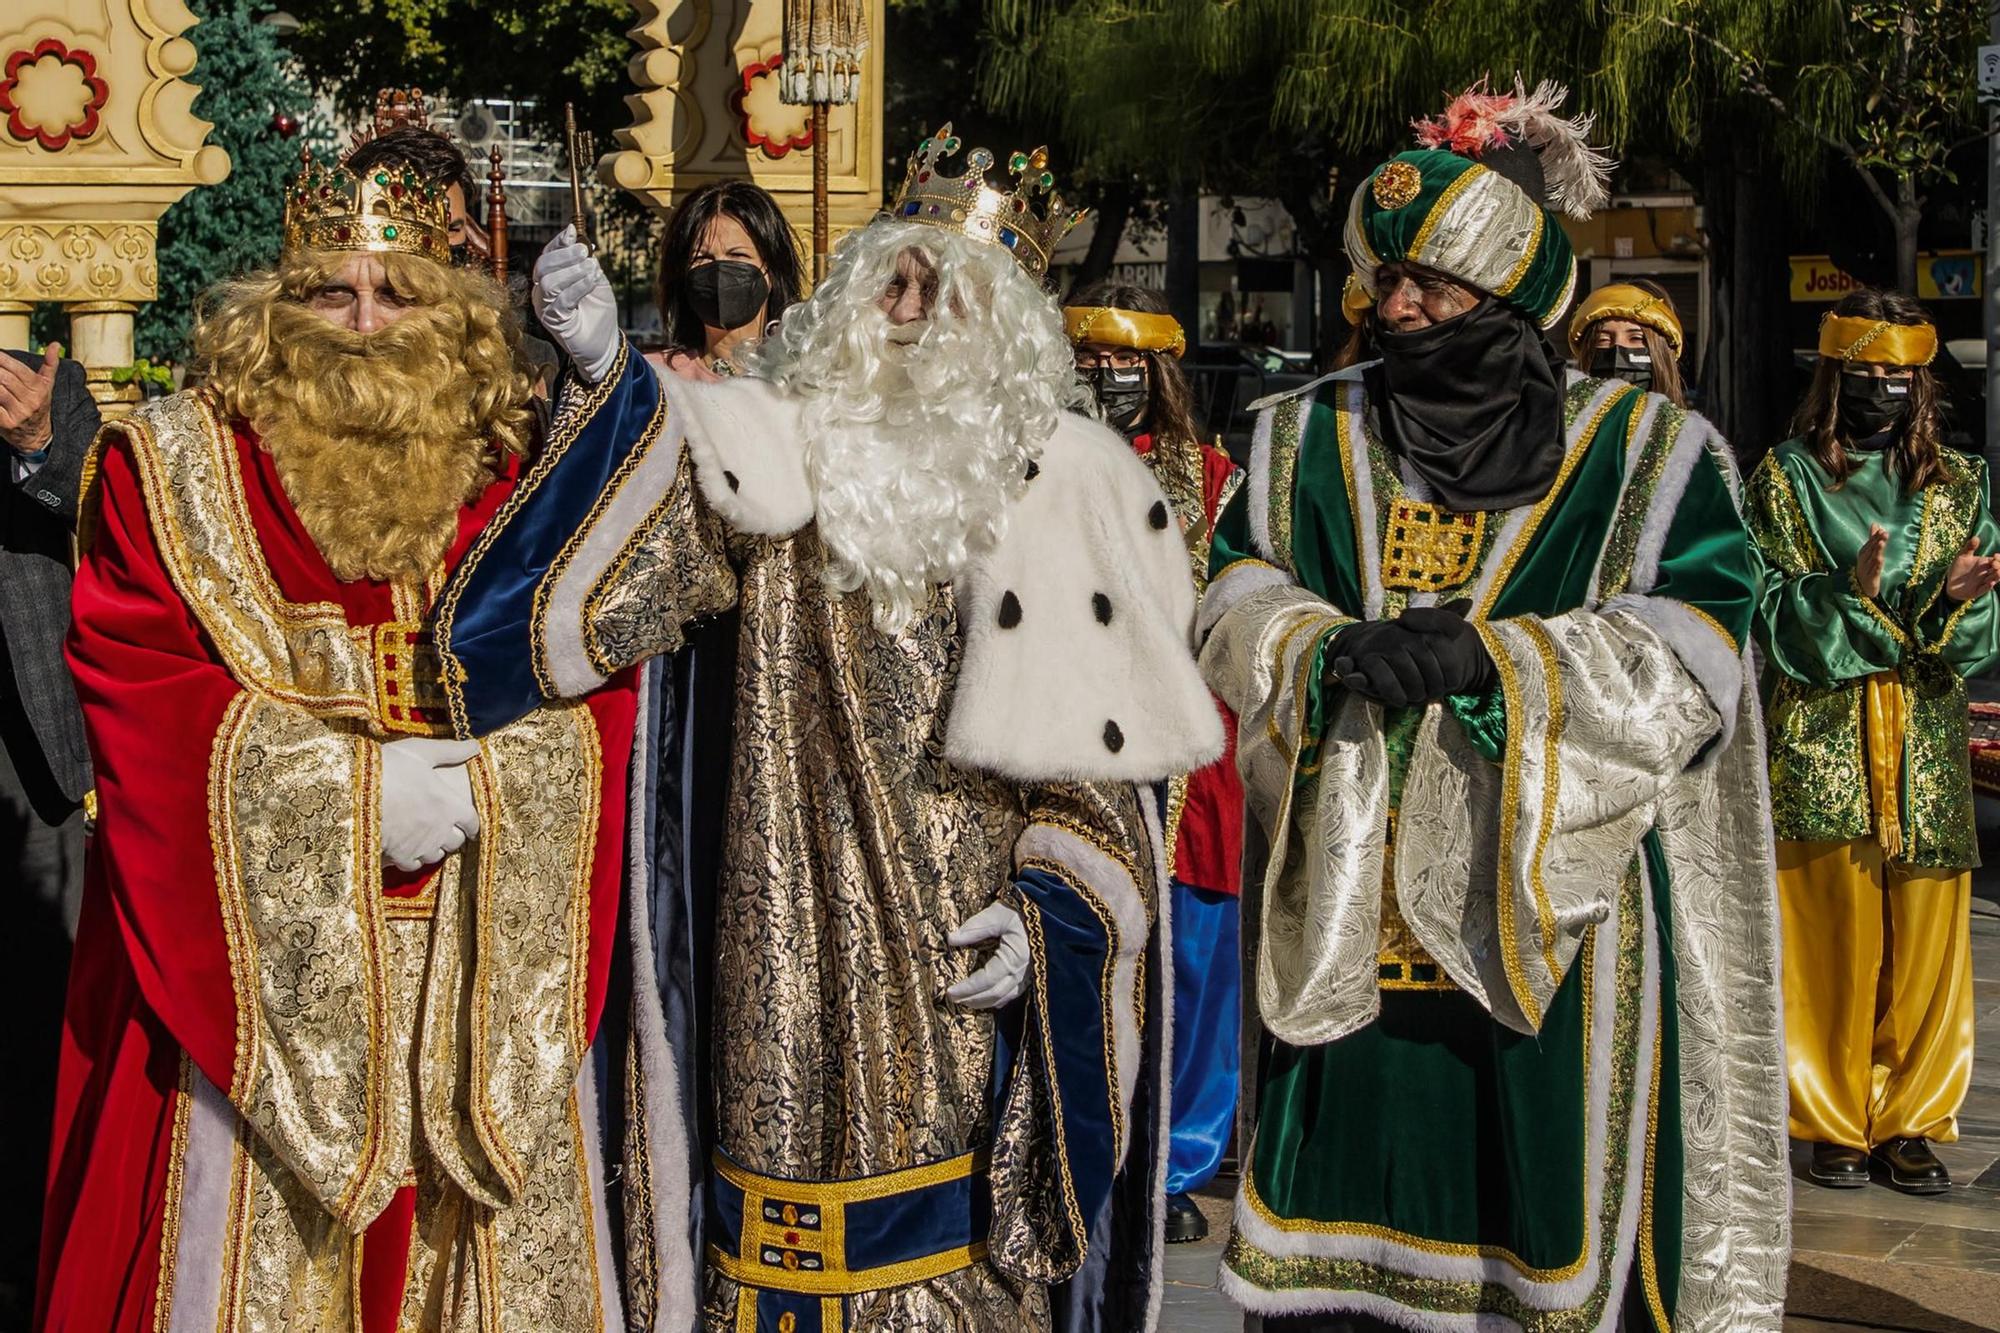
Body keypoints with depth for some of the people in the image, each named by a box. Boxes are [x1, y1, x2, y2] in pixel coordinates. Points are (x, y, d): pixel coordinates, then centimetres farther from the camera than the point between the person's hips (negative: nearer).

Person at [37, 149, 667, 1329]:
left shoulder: (513, 473, 8)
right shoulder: (175, 466, 2)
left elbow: (594, 683, 3)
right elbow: (137, 691, -7)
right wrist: (353, 788, -14)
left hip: (498, 963, 2)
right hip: (267, 962, -2)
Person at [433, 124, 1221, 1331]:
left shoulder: (1057, 493, 3)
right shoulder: (780, 452, 1)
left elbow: (1094, 752, 5)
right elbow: (615, 580, -16)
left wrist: (1049, 906, -4)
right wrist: (608, 373, -27)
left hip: (968, 961, 0)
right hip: (798, 950, 0)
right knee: (801, 1234, 5)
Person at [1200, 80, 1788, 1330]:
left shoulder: (1648, 453, 1)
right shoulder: (1309, 439, 12)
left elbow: (1694, 654, -9)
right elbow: (1236, 599, 6)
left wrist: (1488, 656, -21)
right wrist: (1332, 650, -17)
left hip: (1552, 923, -2)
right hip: (1349, 928, 3)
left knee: (1554, 1209, 2)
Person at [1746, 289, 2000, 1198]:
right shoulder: (1784, 480, 4)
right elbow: (1777, 625, -6)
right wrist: (1850, 593, -23)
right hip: (1818, 740, -2)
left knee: (1924, 942, 2)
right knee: (1830, 939, -1)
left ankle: (1907, 1121, 15)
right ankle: (1833, 1123, 11)